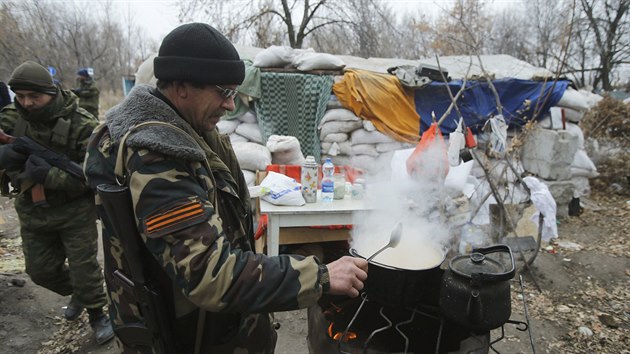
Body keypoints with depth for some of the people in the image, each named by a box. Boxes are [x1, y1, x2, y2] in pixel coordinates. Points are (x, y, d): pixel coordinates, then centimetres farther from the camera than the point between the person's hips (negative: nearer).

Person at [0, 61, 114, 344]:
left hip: (75, 210, -5)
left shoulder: (82, 125, -18)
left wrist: (50, 175, -31)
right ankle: (77, 293, 46)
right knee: (40, 271, 18)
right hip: (33, 211, 6)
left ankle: (96, 313, 27)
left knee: (83, 267, 4)